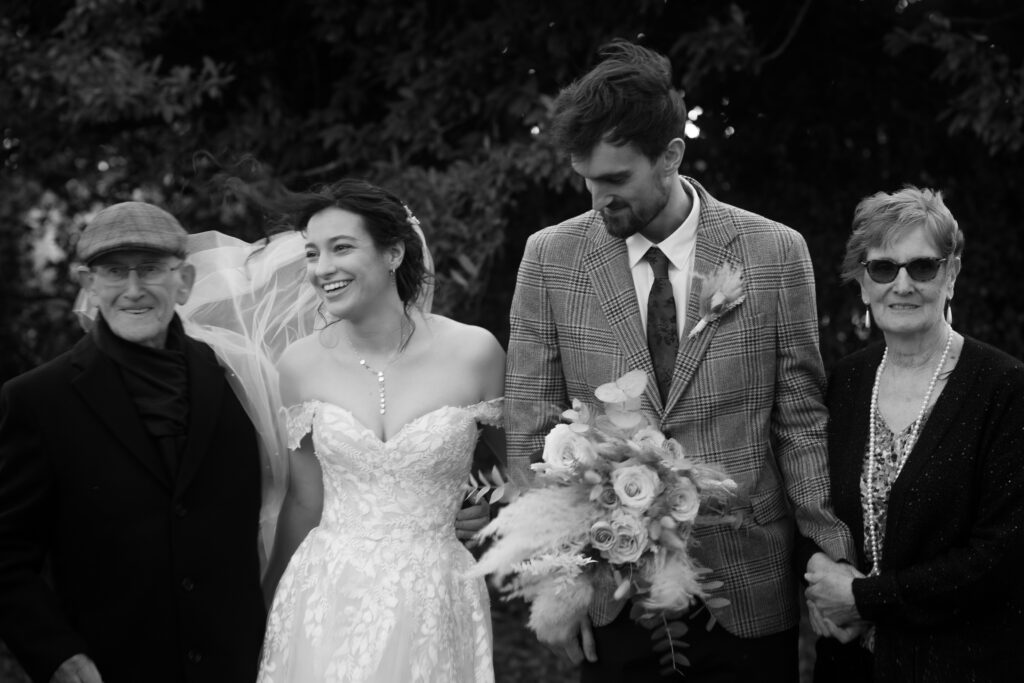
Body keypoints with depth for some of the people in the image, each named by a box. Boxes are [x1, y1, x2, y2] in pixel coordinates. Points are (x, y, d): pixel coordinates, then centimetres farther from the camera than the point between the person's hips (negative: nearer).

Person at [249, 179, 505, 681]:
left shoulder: (473, 353, -8)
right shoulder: (299, 366, -2)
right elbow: (304, 500, 8)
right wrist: (267, 608, 13)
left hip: (433, 600, -1)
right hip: (327, 601, 1)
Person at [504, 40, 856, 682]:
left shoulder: (777, 252, -3)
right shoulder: (550, 257, -1)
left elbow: (802, 420, 2)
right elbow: (530, 429, 2)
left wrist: (834, 556, -3)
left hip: (750, 597, 0)